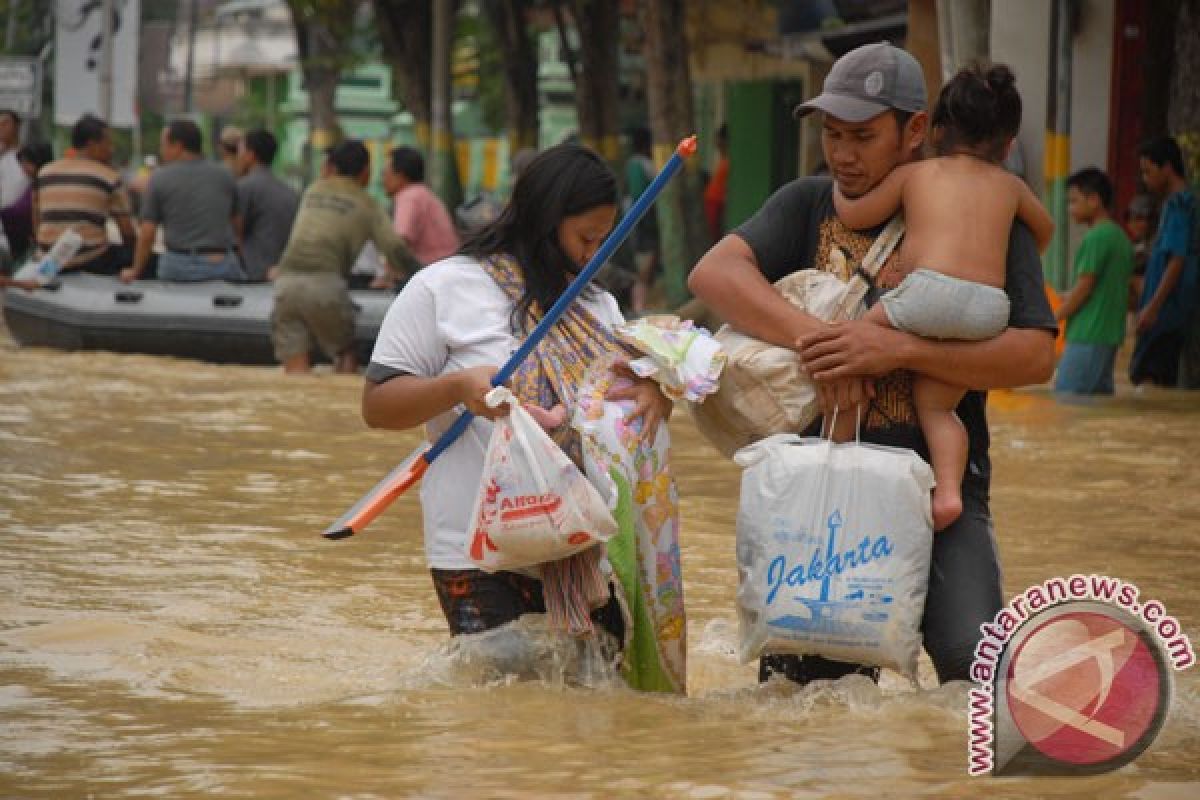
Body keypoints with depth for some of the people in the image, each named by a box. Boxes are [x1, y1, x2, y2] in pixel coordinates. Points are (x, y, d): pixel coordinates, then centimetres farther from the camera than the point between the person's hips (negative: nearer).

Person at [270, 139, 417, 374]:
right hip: (325, 282, -3)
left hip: (286, 278, 3)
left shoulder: (313, 190, 24)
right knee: (345, 354, 14)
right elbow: (395, 249, 3)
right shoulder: (366, 205, 12)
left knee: (295, 364, -1)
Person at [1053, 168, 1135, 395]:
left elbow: (1084, 287, -15)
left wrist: (1053, 320, -7)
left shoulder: (1096, 238, -13)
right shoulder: (1121, 237, 15)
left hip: (1087, 337, -10)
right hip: (1111, 334, 10)